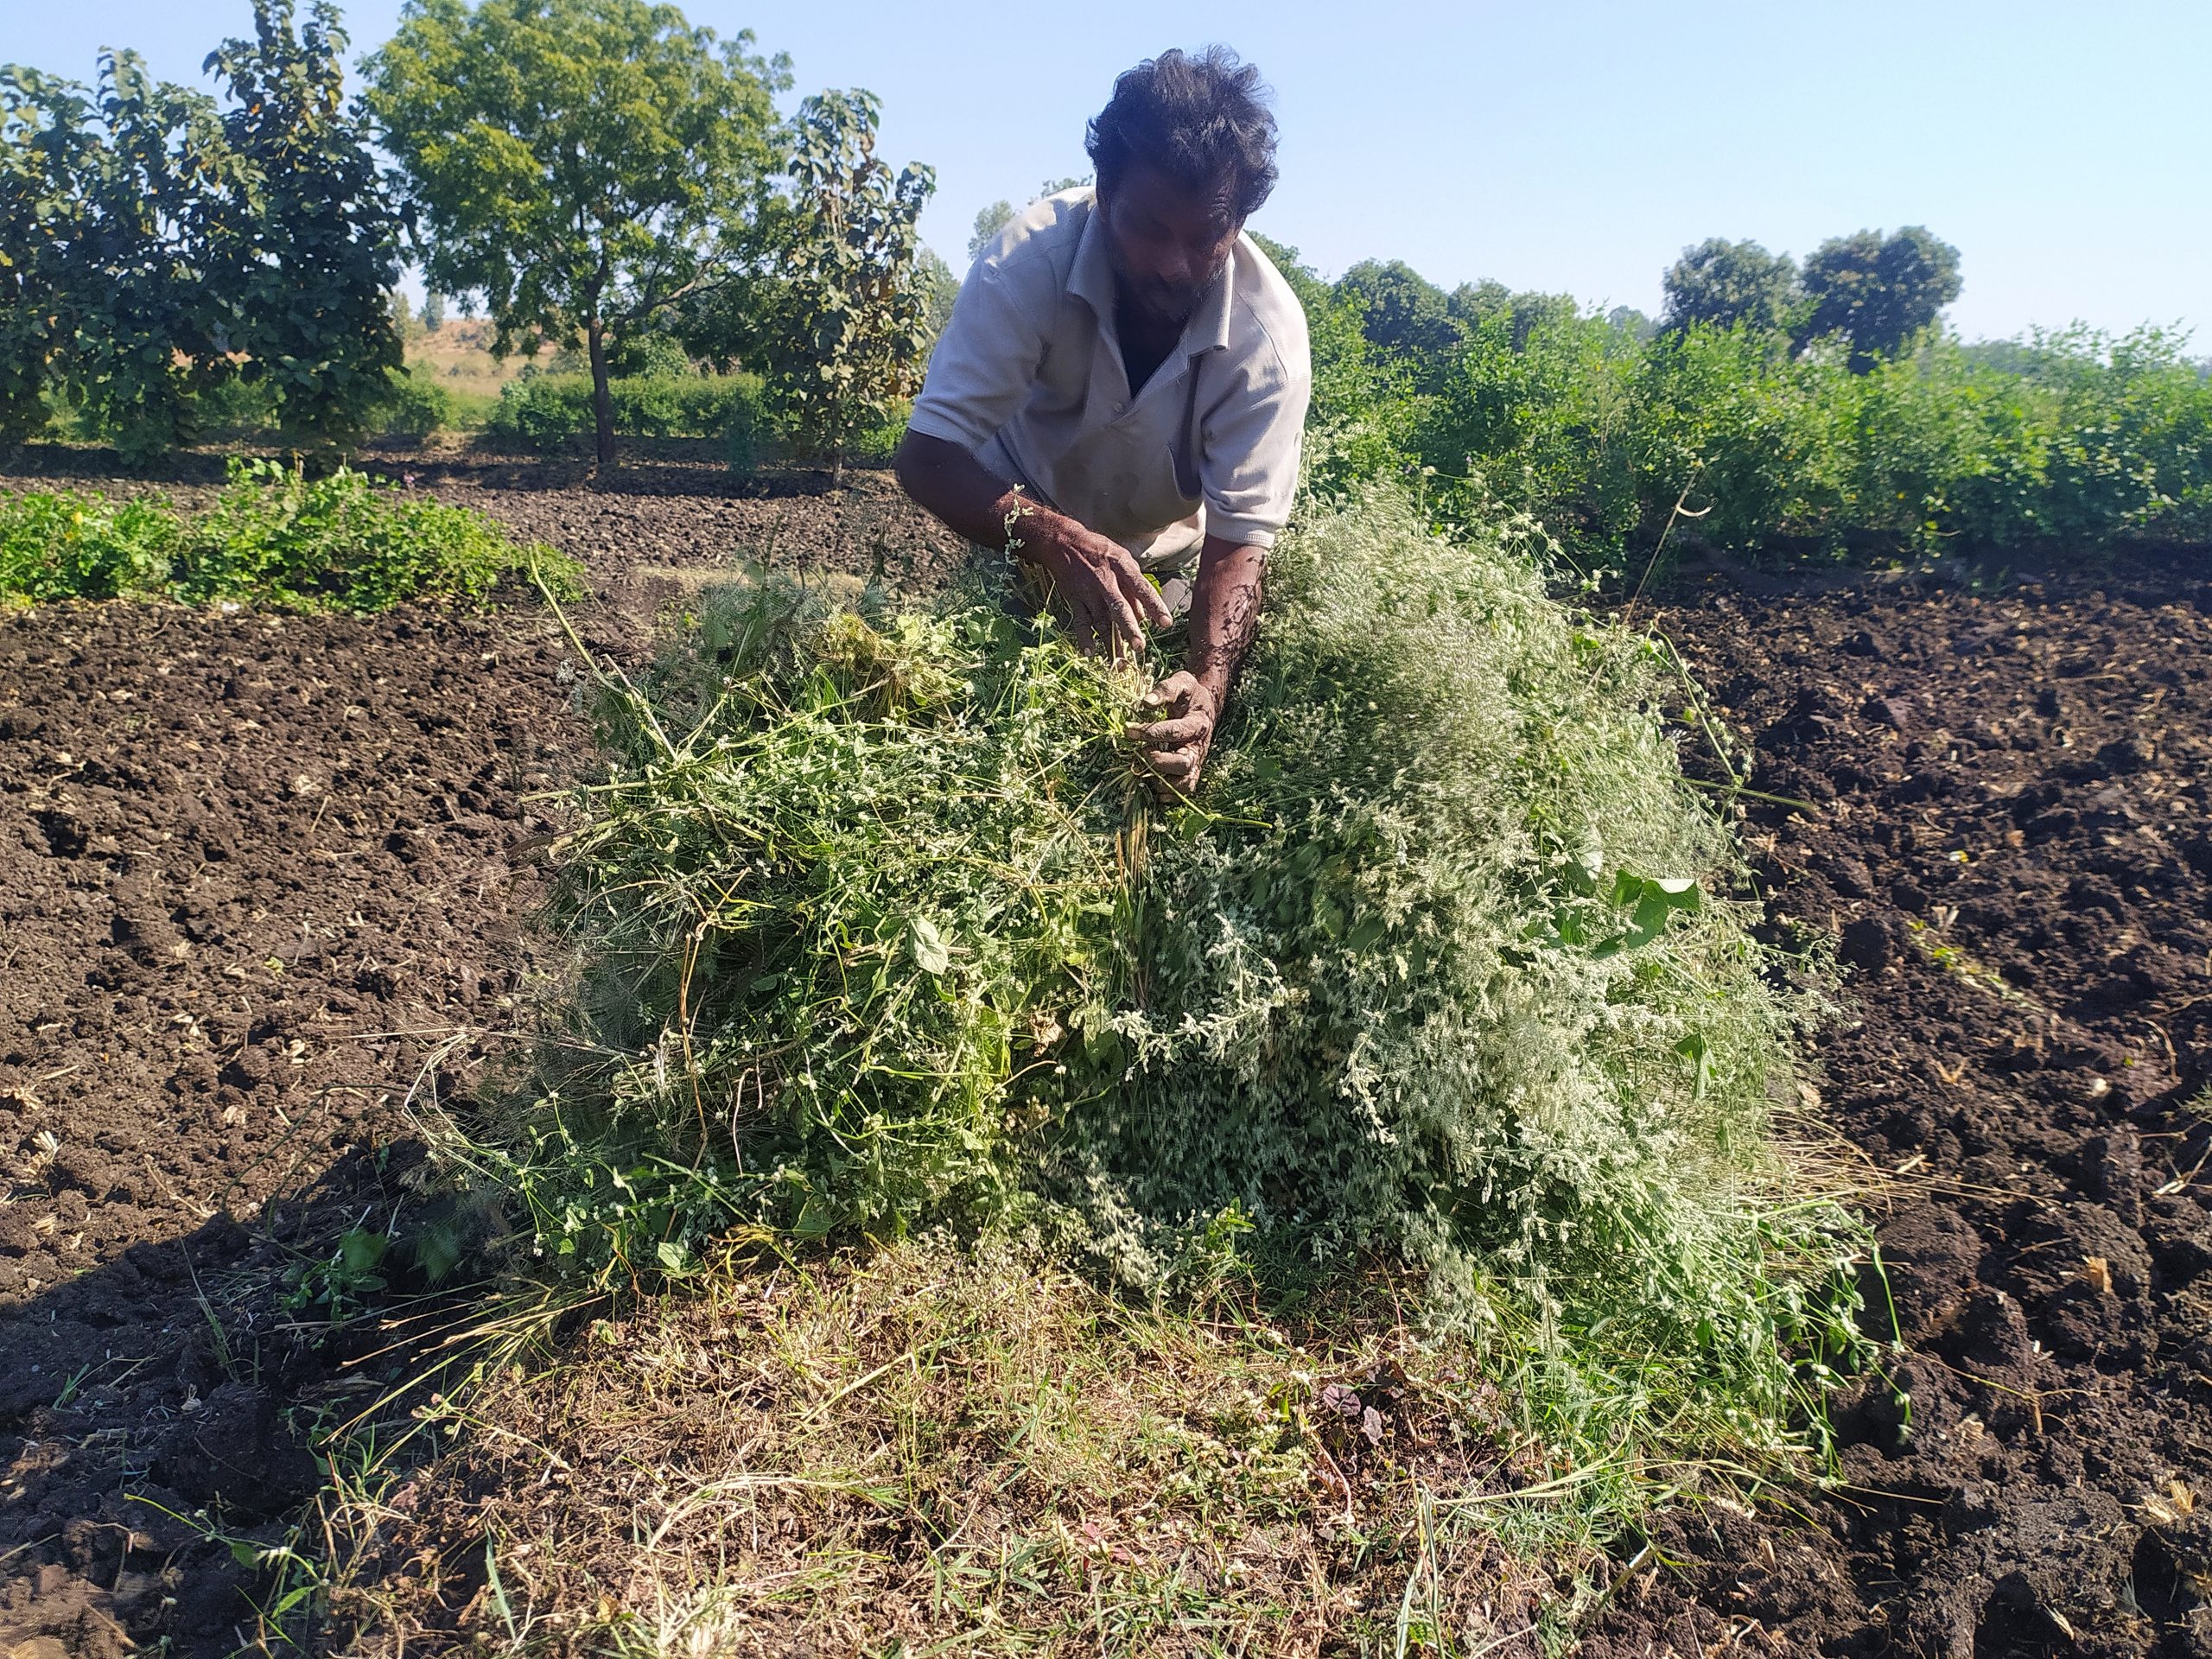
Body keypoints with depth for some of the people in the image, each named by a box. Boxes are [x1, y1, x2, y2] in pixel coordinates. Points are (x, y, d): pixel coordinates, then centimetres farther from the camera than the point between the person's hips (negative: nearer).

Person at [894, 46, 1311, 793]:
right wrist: (1057, 540, -53)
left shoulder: (1268, 332, -28)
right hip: (1018, 529, -1)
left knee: (1158, 741, -8)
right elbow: (928, 456, -33)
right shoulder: (1029, 260, -31)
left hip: (1160, 567, 1)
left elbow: (1239, 536, -29)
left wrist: (1207, 688, -48)